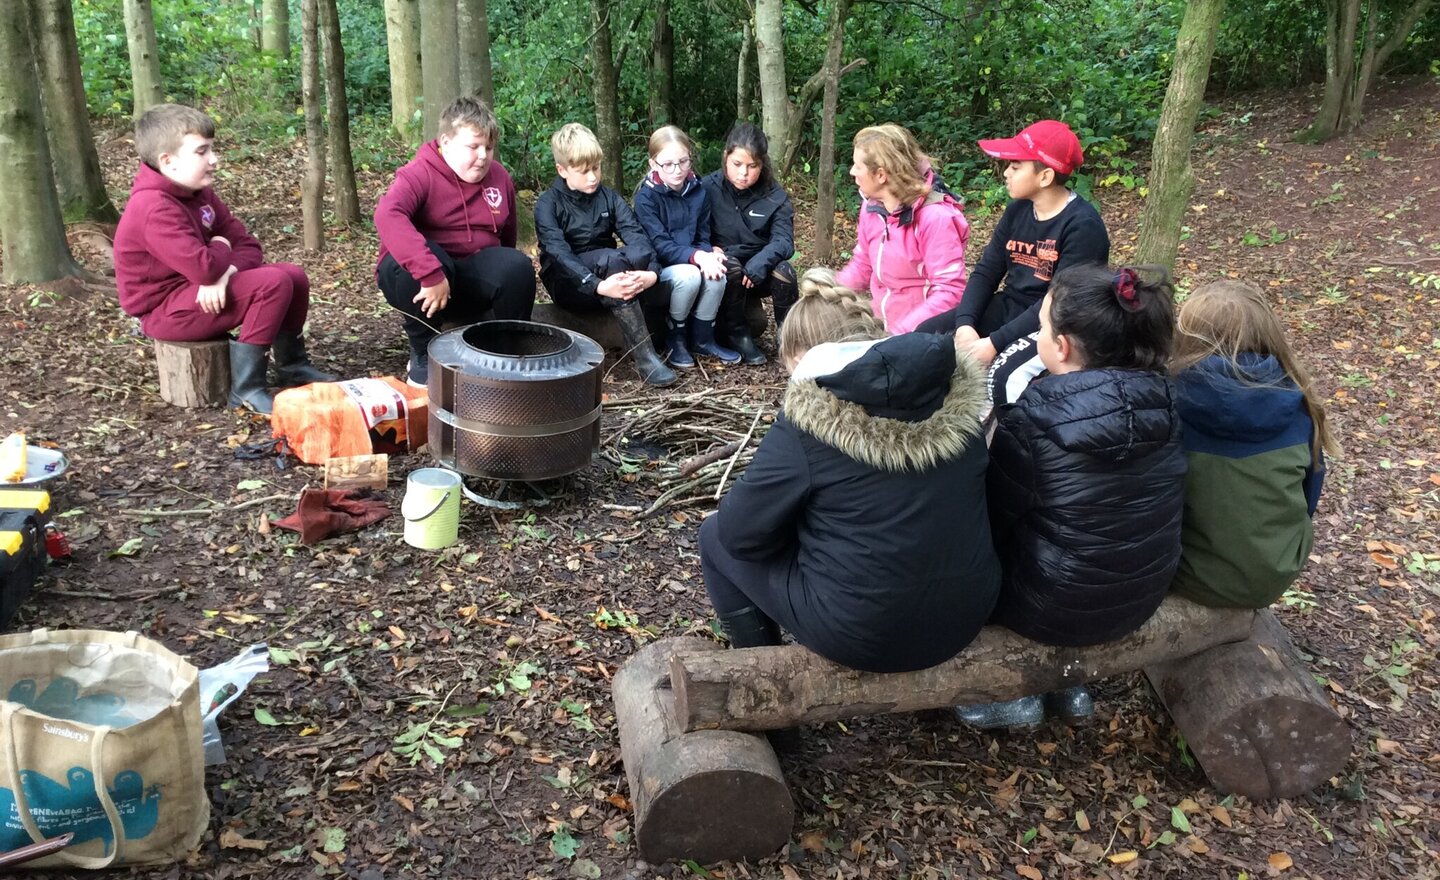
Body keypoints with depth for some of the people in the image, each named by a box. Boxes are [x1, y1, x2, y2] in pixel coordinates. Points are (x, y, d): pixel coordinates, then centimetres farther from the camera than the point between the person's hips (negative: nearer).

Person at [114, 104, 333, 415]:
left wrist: (225, 272, -20)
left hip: (195, 290, 9)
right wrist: (221, 248, -11)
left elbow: (248, 247, 2)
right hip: (166, 310, -9)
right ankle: (245, 388, -22)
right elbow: (204, 268, -34)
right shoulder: (155, 208, -24)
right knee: (274, 282, -25)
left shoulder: (200, 193, 6)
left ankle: (292, 366, 18)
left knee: (294, 276, 4)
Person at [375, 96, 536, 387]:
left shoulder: (499, 177, 2)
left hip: (474, 278, 4)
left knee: (518, 266, -25)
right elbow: (387, 215, -36)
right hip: (417, 277, -3)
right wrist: (432, 273, -44)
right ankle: (423, 354, -14)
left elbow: (507, 237, 15)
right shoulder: (420, 174, -16)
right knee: (426, 255, -37)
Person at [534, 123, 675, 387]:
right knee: (612, 260, -35)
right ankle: (643, 354, -37)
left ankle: (634, 339, -27)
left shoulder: (609, 197, 5)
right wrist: (597, 286, -40)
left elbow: (636, 234, -9)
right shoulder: (547, 204, -7)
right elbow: (558, 252, -23)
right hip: (570, 283, -4)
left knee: (639, 253, -29)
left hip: (610, 271, 4)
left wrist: (652, 272, -31)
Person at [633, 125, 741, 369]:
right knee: (689, 276, -34)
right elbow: (660, 245, -21)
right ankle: (675, 340, -9)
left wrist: (709, 255, -19)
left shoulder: (698, 192, 2)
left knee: (716, 276, -26)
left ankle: (702, 339, -4)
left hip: (691, 263, 5)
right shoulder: (646, 197, -14)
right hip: (656, 267, -4)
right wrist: (697, 256, -34)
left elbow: (703, 238, 5)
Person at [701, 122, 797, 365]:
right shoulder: (708, 188, -10)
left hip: (760, 272, 1)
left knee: (784, 271, -30)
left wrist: (759, 263, -36)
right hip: (724, 274, -1)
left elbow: (783, 241, -16)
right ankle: (737, 334, -13)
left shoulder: (775, 196, -6)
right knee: (730, 266, -34)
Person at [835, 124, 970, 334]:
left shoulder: (935, 217, -19)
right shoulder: (872, 207, 3)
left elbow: (950, 292, -21)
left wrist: (900, 334, -27)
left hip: (919, 334, -6)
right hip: (880, 329, 6)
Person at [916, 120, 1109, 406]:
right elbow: (986, 271, 3)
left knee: (1003, 376, -35)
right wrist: (965, 324, -15)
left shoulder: (1083, 225, -19)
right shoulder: (1017, 210, 4)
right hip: (1010, 307, 8)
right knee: (927, 335, -7)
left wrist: (995, 342, -27)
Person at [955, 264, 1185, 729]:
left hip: (1060, 611, -5)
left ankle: (1015, 695, 23)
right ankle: (1063, 684, 29)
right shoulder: (1158, 400, -9)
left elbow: (993, 519, -12)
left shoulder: (1034, 420, -25)